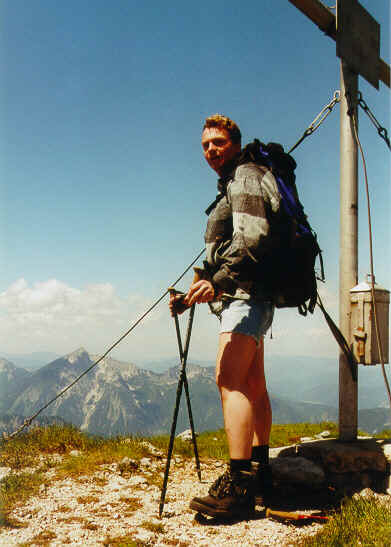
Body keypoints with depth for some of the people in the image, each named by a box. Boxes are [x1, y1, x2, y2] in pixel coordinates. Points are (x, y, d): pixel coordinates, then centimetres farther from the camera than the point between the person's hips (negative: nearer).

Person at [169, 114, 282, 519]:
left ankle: (238, 486, -22)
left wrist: (218, 281, -30)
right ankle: (260, 471, 20)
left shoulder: (245, 177, -5)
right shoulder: (231, 185, 25)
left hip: (246, 294, -11)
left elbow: (253, 238, -21)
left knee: (229, 380, -20)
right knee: (253, 384, 12)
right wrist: (195, 294, 19)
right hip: (245, 296, 11)